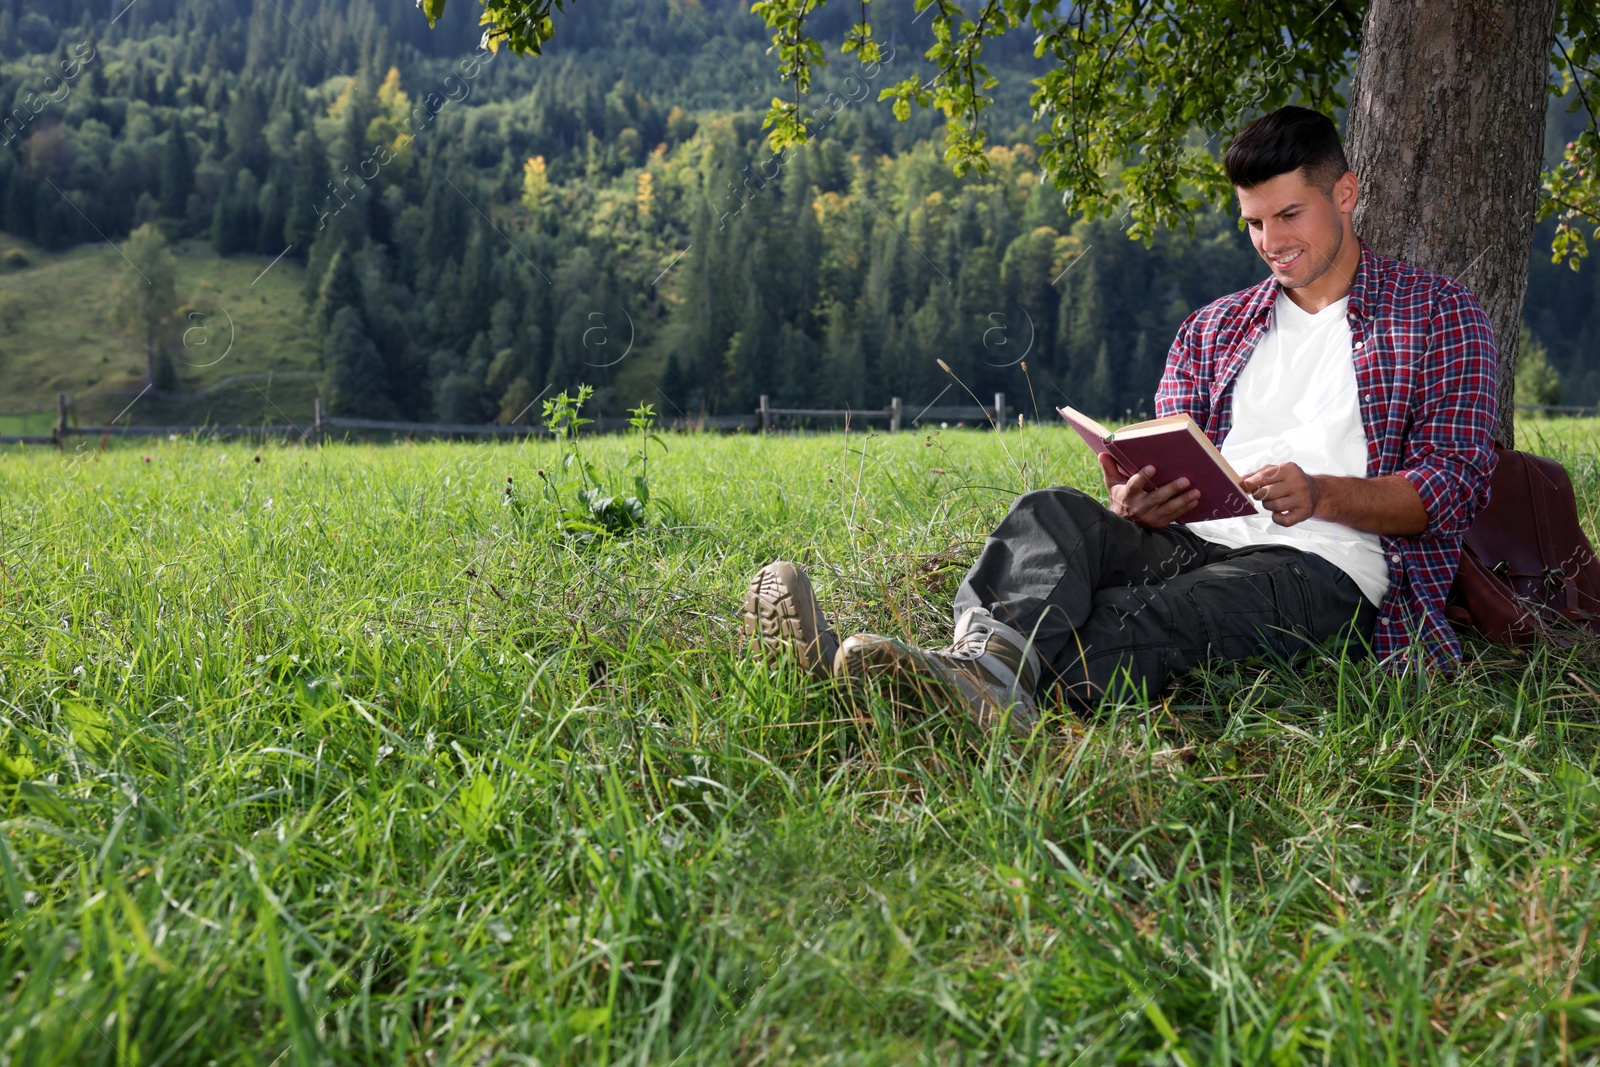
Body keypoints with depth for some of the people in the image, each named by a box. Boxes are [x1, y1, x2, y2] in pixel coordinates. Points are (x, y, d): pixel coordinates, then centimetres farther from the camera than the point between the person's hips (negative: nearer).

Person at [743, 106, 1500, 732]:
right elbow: (1159, 472, 17)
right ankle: (995, 651, -61)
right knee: (1055, 515, -28)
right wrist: (1136, 501, -10)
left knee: (1165, 614, -39)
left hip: (1325, 570, -4)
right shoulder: (1211, 329, 25)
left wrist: (1323, 494, -18)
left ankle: (996, 682, -66)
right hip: (1194, 544, 4)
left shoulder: (1437, 315, 12)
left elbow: (1457, 485, 1)